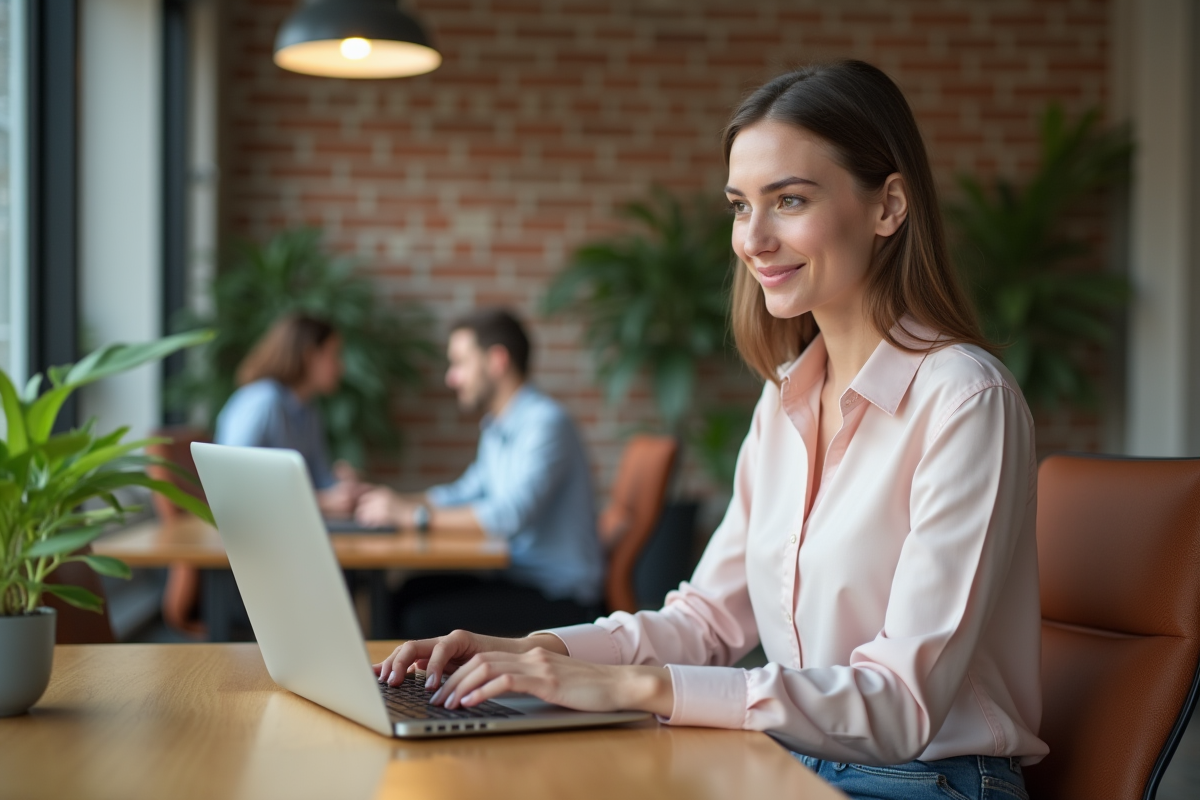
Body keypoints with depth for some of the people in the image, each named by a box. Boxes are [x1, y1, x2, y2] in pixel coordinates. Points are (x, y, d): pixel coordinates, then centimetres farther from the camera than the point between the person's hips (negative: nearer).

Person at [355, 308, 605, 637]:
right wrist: (399, 502, 6)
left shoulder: (545, 422, -18)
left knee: (426, 620, -20)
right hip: (518, 574, 10)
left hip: (558, 597, -10)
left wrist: (417, 515, -24)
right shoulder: (497, 428, 14)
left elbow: (510, 515, -29)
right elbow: (467, 492, 23)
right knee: (407, 594, 4)